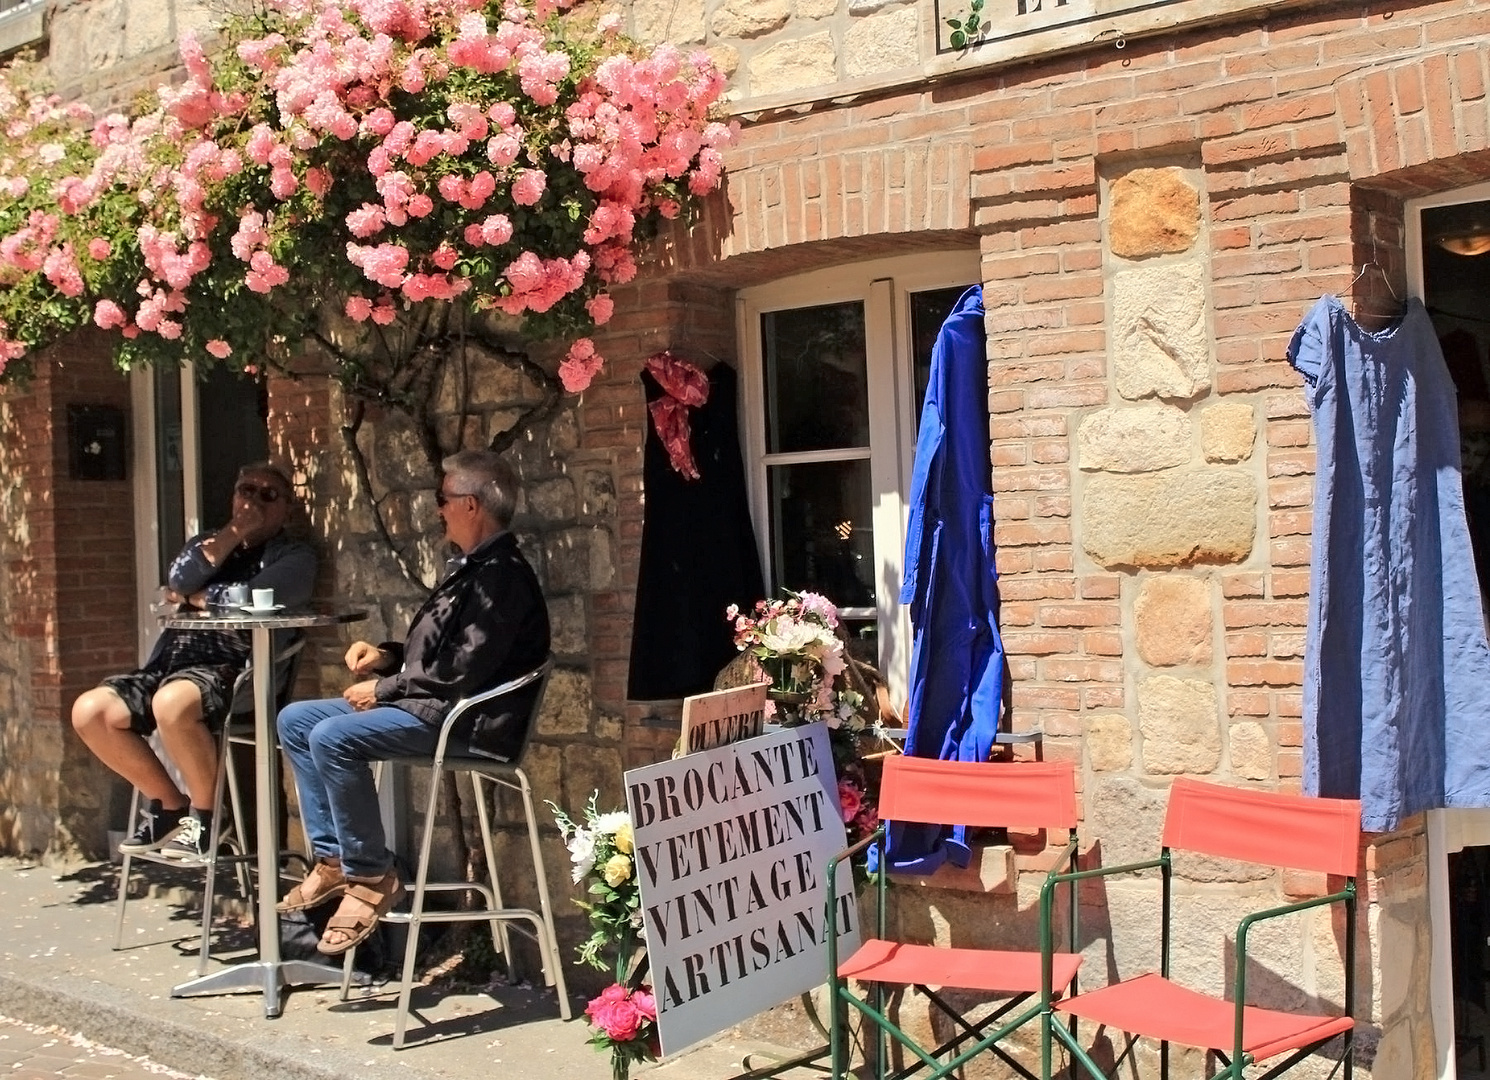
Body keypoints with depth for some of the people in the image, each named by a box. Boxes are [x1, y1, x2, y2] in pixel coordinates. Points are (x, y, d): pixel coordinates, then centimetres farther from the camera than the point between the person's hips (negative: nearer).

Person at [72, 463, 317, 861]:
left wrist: (197, 597, 3)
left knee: (172, 703, -37)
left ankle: (204, 815, -13)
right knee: (90, 710, -15)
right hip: (169, 663, 7)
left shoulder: (293, 556, 8)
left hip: (231, 671, -7)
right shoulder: (207, 542, 25)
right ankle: (170, 804, 4)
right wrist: (231, 536, -2)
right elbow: (178, 582, 3)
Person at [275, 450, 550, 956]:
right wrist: (386, 656, 9)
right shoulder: (472, 568, 17)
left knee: (332, 737, -28)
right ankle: (332, 857, 3)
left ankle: (371, 876, -16)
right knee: (296, 720, 7)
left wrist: (383, 689, -12)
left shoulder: (501, 576, -15)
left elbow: (463, 672, -23)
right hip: (424, 705, 11)